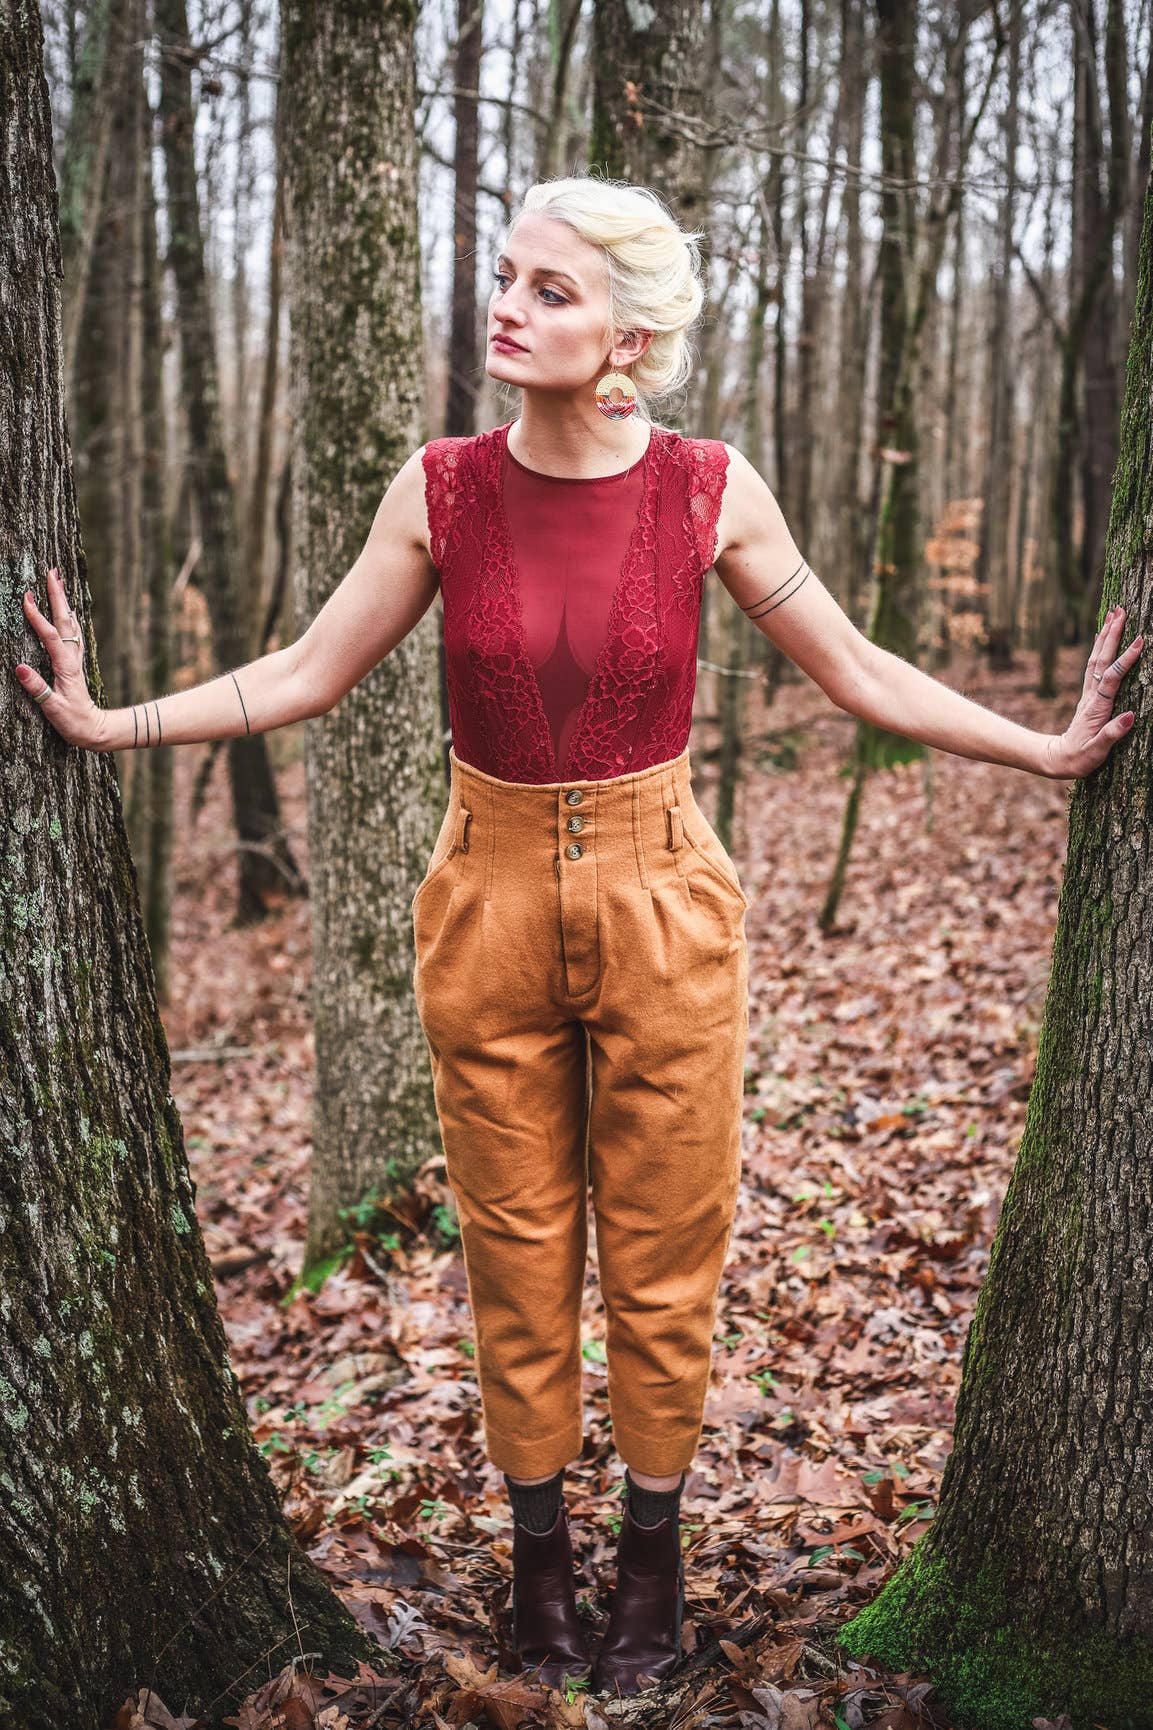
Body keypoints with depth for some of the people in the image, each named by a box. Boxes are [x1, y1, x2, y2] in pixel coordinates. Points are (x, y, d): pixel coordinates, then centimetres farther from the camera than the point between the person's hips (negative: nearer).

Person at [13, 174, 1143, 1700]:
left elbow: (861, 675, 1)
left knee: (662, 1251, 11)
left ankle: (654, 1554, 33)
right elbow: (305, 677, 2)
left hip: (660, 901, -1)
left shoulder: (711, 490, -9)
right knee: (515, 1250, 13)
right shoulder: (441, 489, -7)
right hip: (491, 902, 1)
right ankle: (540, 1549, 34)